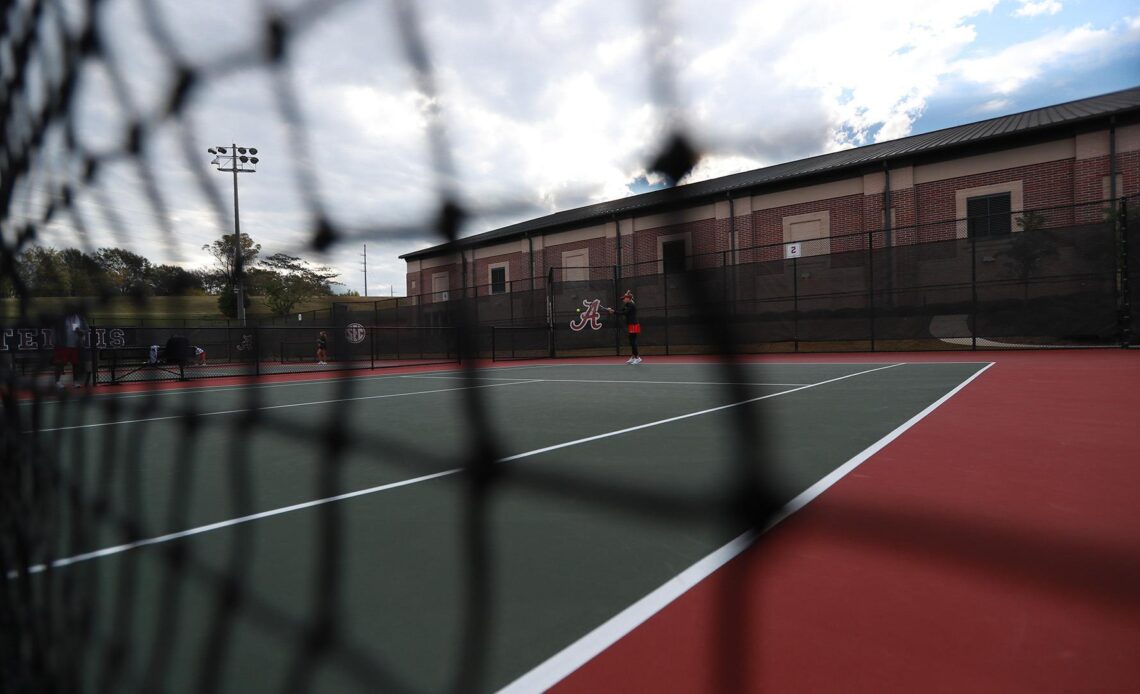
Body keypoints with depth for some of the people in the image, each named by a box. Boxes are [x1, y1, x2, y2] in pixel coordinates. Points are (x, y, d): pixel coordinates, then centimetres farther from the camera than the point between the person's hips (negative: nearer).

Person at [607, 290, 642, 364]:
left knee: (633, 342, -11)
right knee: (632, 342, 12)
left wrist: (614, 312, -22)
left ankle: (638, 358, -9)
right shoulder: (629, 305, 16)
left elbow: (624, 313, -22)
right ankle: (633, 357, 18)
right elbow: (623, 311, 10)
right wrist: (624, 304, 3)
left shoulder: (632, 305, -14)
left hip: (634, 325, -10)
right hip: (631, 326, 10)